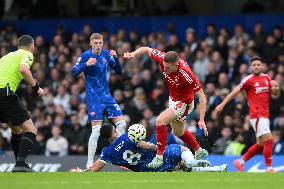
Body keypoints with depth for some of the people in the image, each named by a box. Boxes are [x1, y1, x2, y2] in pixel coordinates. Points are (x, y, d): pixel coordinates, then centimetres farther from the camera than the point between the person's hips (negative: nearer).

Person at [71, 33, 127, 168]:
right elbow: (74, 72, -16)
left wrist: (115, 58, -9)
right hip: (93, 97, -5)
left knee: (121, 124, 0)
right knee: (96, 129, -14)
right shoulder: (86, 55, -9)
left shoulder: (106, 54, 4)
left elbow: (119, 72, 8)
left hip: (106, 95, 5)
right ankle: (90, 162, -6)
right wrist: (86, 64, -31)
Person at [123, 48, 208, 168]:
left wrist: (201, 120, -35)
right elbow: (146, 49, -4)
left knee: (160, 121, -24)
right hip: (173, 98, 8)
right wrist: (133, 54, -24)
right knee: (178, 132, 23)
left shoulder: (185, 74, -37)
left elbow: (202, 97, -31)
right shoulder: (162, 58, -23)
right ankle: (199, 152, 44)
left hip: (184, 102, -8)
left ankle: (159, 157, -15)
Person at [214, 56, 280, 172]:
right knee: (268, 140, -18)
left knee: (261, 144, 11)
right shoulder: (248, 80, -7)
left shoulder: (266, 78, 12)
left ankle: (240, 162, 24)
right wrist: (222, 104, -10)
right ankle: (269, 168, -15)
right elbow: (235, 92, -5)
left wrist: (275, 87, -4)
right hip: (256, 115, -7)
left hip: (265, 115, 7)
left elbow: (276, 94, 19)